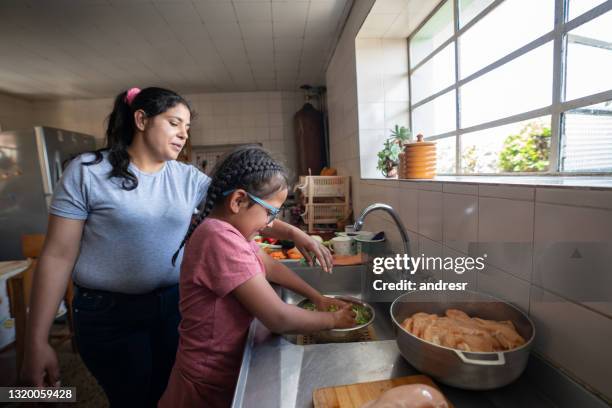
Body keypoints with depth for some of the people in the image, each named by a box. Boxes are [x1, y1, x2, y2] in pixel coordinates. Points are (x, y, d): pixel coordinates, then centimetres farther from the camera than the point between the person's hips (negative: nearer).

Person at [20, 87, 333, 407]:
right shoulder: (87, 171, -10)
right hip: (109, 314, -3)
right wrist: (37, 341, -9)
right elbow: (57, 256, -10)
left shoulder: (188, 178, -1)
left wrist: (293, 233, -17)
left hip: (177, 304, 3)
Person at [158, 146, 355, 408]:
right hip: (211, 384, -7)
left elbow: (270, 267, 6)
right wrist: (333, 320, -14)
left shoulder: (227, 229, -3)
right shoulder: (220, 239, -32)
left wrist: (318, 298, 1)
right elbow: (279, 318, -30)